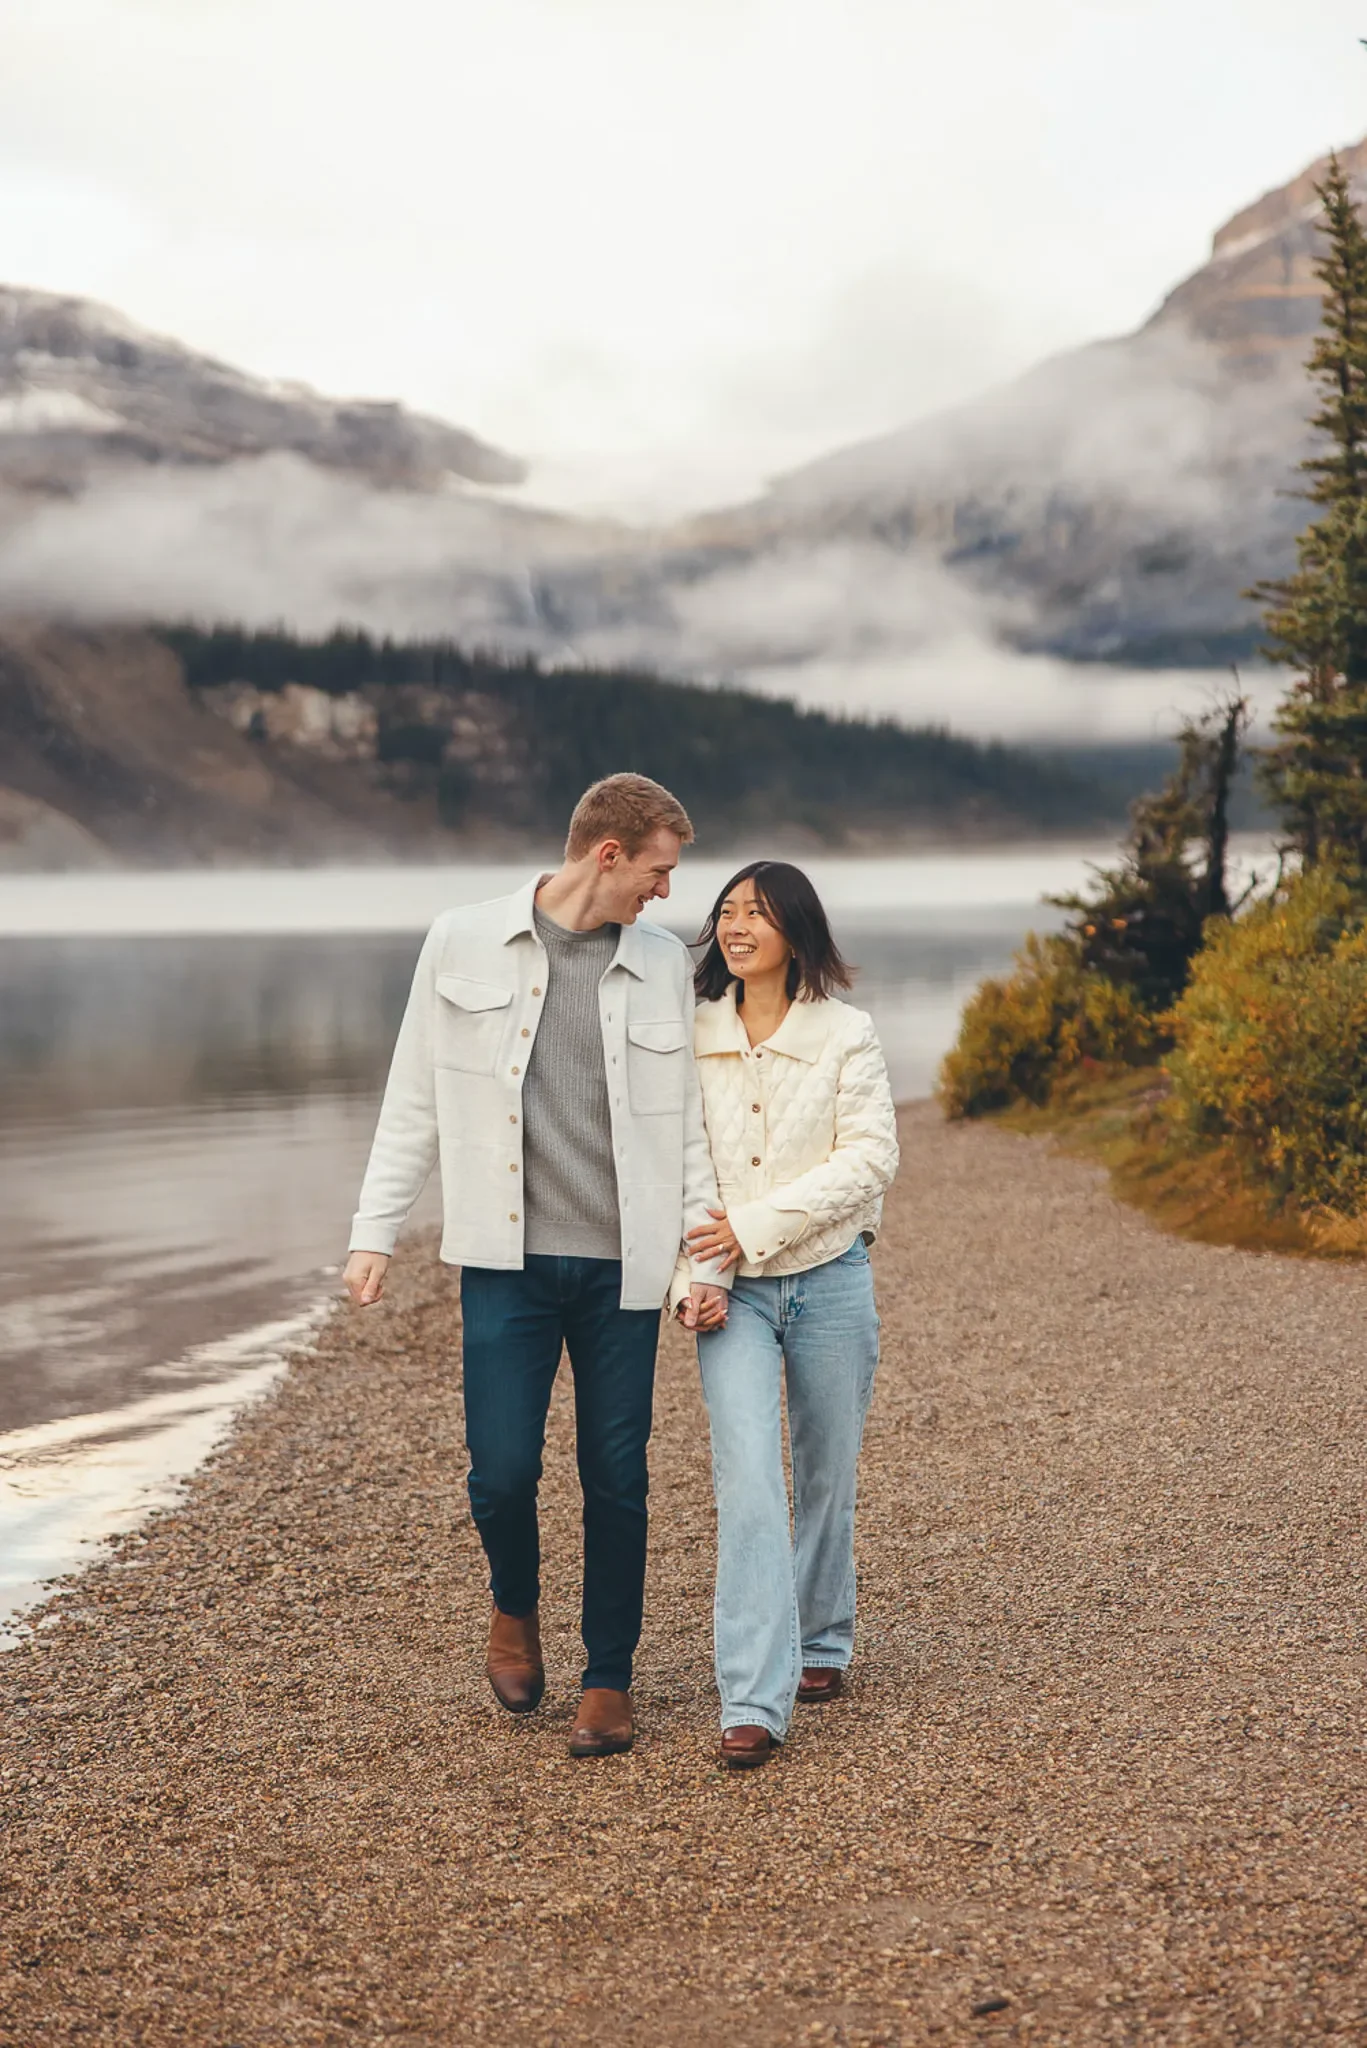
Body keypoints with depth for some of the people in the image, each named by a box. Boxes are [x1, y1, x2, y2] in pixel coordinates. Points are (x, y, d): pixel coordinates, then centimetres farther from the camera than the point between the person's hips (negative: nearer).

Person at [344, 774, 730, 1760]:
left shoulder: (663, 964, 7)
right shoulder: (464, 946, 1)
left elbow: (690, 1121, 10)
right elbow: (414, 1103, 6)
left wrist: (709, 1256, 3)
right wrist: (376, 1232, 1)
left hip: (622, 1263, 2)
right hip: (507, 1261, -2)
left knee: (617, 1481, 4)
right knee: (504, 1468, -5)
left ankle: (610, 1681, 20)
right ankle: (515, 1608, 27)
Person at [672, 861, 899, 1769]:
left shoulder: (847, 1033, -3)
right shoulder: (693, 1035, 3)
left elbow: (870, 1157, -10)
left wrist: (758, 1224, -16)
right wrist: (687, 1275, -7)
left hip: (829, 1279, 0)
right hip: (732, 1292, 0)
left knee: (827, 1478, 12)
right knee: (747, 1481, -12)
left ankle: (822, 1641, 36)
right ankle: (754, 1701, -14)